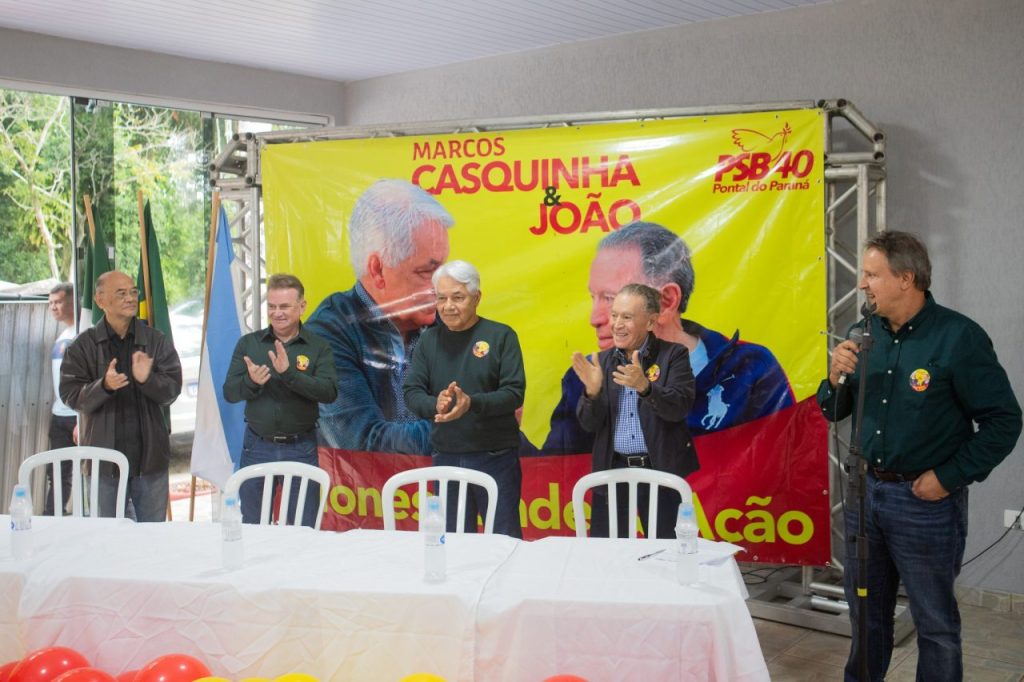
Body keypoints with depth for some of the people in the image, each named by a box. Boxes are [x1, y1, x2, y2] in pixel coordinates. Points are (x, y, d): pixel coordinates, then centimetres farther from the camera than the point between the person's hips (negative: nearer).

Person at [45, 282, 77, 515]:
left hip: (77, 417, -8)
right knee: (56, 474, 12)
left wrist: (82, 421, -20)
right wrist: (53, 413, 14)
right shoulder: (61, 336, 16)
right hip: (59, 416, 8)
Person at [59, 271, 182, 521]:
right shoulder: (83, 346, 1)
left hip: (150, 456, 1)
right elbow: (71, 396, -6)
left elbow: (171, 390, -4)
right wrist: (104, 386, -25)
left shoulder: (157, 342, 3)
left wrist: (147, 380, -24)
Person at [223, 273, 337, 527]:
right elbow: (229, 393, -2)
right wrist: (251, 381, -23)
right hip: (257, 447, 2)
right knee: (252, 527, 13)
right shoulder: (248, 343, 3)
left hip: (301, 449, -1)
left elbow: (329, 392, -15)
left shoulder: (318, 347, -2)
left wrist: (289, 373, -28)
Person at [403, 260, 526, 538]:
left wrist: (471, 403, -28)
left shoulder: (501, 336, -5)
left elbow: (514, 393, -11)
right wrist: (434, 404, -21)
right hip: (446, 458, 3)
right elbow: (411, 392, 2)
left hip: (495, 458, -3)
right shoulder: (429, 340, 6)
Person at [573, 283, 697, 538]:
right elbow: (589, 424, 3)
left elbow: (680, 408, -15)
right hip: (613, 470, 3)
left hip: (661, 470, -2)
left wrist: (644, 386, -32)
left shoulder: (674, 354, -1)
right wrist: (592, 391, -17)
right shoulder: (601, 361, 7)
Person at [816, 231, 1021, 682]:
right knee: (866, 610, 20)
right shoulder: (866, 335, 3)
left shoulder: (957, 337, -15)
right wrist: (837, 377, -11)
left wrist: (947, 478, -14)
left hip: (925, 501, -6)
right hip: (868, 490, 6)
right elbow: (833, 413, 10)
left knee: (935, 623, 9)